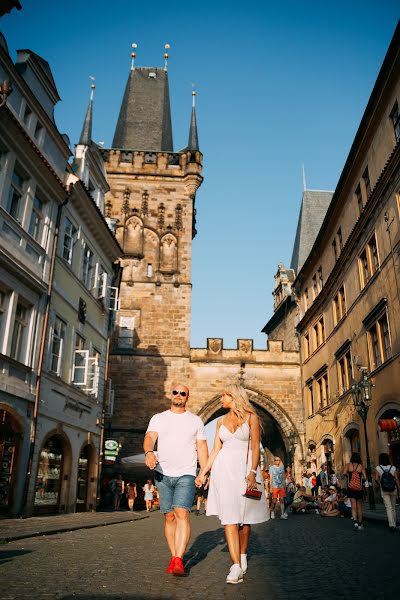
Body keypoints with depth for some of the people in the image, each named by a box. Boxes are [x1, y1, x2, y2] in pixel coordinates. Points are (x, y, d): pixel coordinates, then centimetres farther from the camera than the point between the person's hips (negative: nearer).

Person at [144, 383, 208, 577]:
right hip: (163, 474, 1)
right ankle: (173, 558, 17)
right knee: (169, 516, 6)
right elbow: (149, 437, -8)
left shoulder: (195, 420, 10)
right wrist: (149, 452, -30)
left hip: (186, 475, -1)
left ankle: (178, 561, -16)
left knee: (182, 513, -16)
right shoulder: (158, 418, 8)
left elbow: (202, 447, 9)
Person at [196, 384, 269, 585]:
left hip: (244, 468, -2)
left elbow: (255, 447, -5)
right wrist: (203, 472, 8)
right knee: (229, 517, -8)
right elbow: (216, 449, 13)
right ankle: (236, 566, -10)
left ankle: (243, 555, 27)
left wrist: (252, 472, -16)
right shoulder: (221, 421, 13)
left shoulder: (251, 417, 0)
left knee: (244, 516, 7)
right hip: (224, 469, 3)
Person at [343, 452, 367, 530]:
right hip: (359, 488, 1)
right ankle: (360, 524, 19)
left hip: (350, 487, -1)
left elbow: (344, 473, -17)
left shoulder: (348, 465, -2)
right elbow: (365, 478, -7)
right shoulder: (361, 466, -1)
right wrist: (361, 479, 15)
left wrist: (349, 475, 4)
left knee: (353, 506, 0)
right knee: (359, 506, 13)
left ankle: (355, 521, -18)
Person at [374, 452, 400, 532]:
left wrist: (380, 484, 3)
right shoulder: (393, 468, -5)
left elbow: (376, 479, -17)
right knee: (393, 507, 17)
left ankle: (391, 525, -18)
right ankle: (394, 524, 26)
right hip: (393, 490, 2)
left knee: (388, 508, -2)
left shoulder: (378, 468, -8)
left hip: (384, 491, -2)